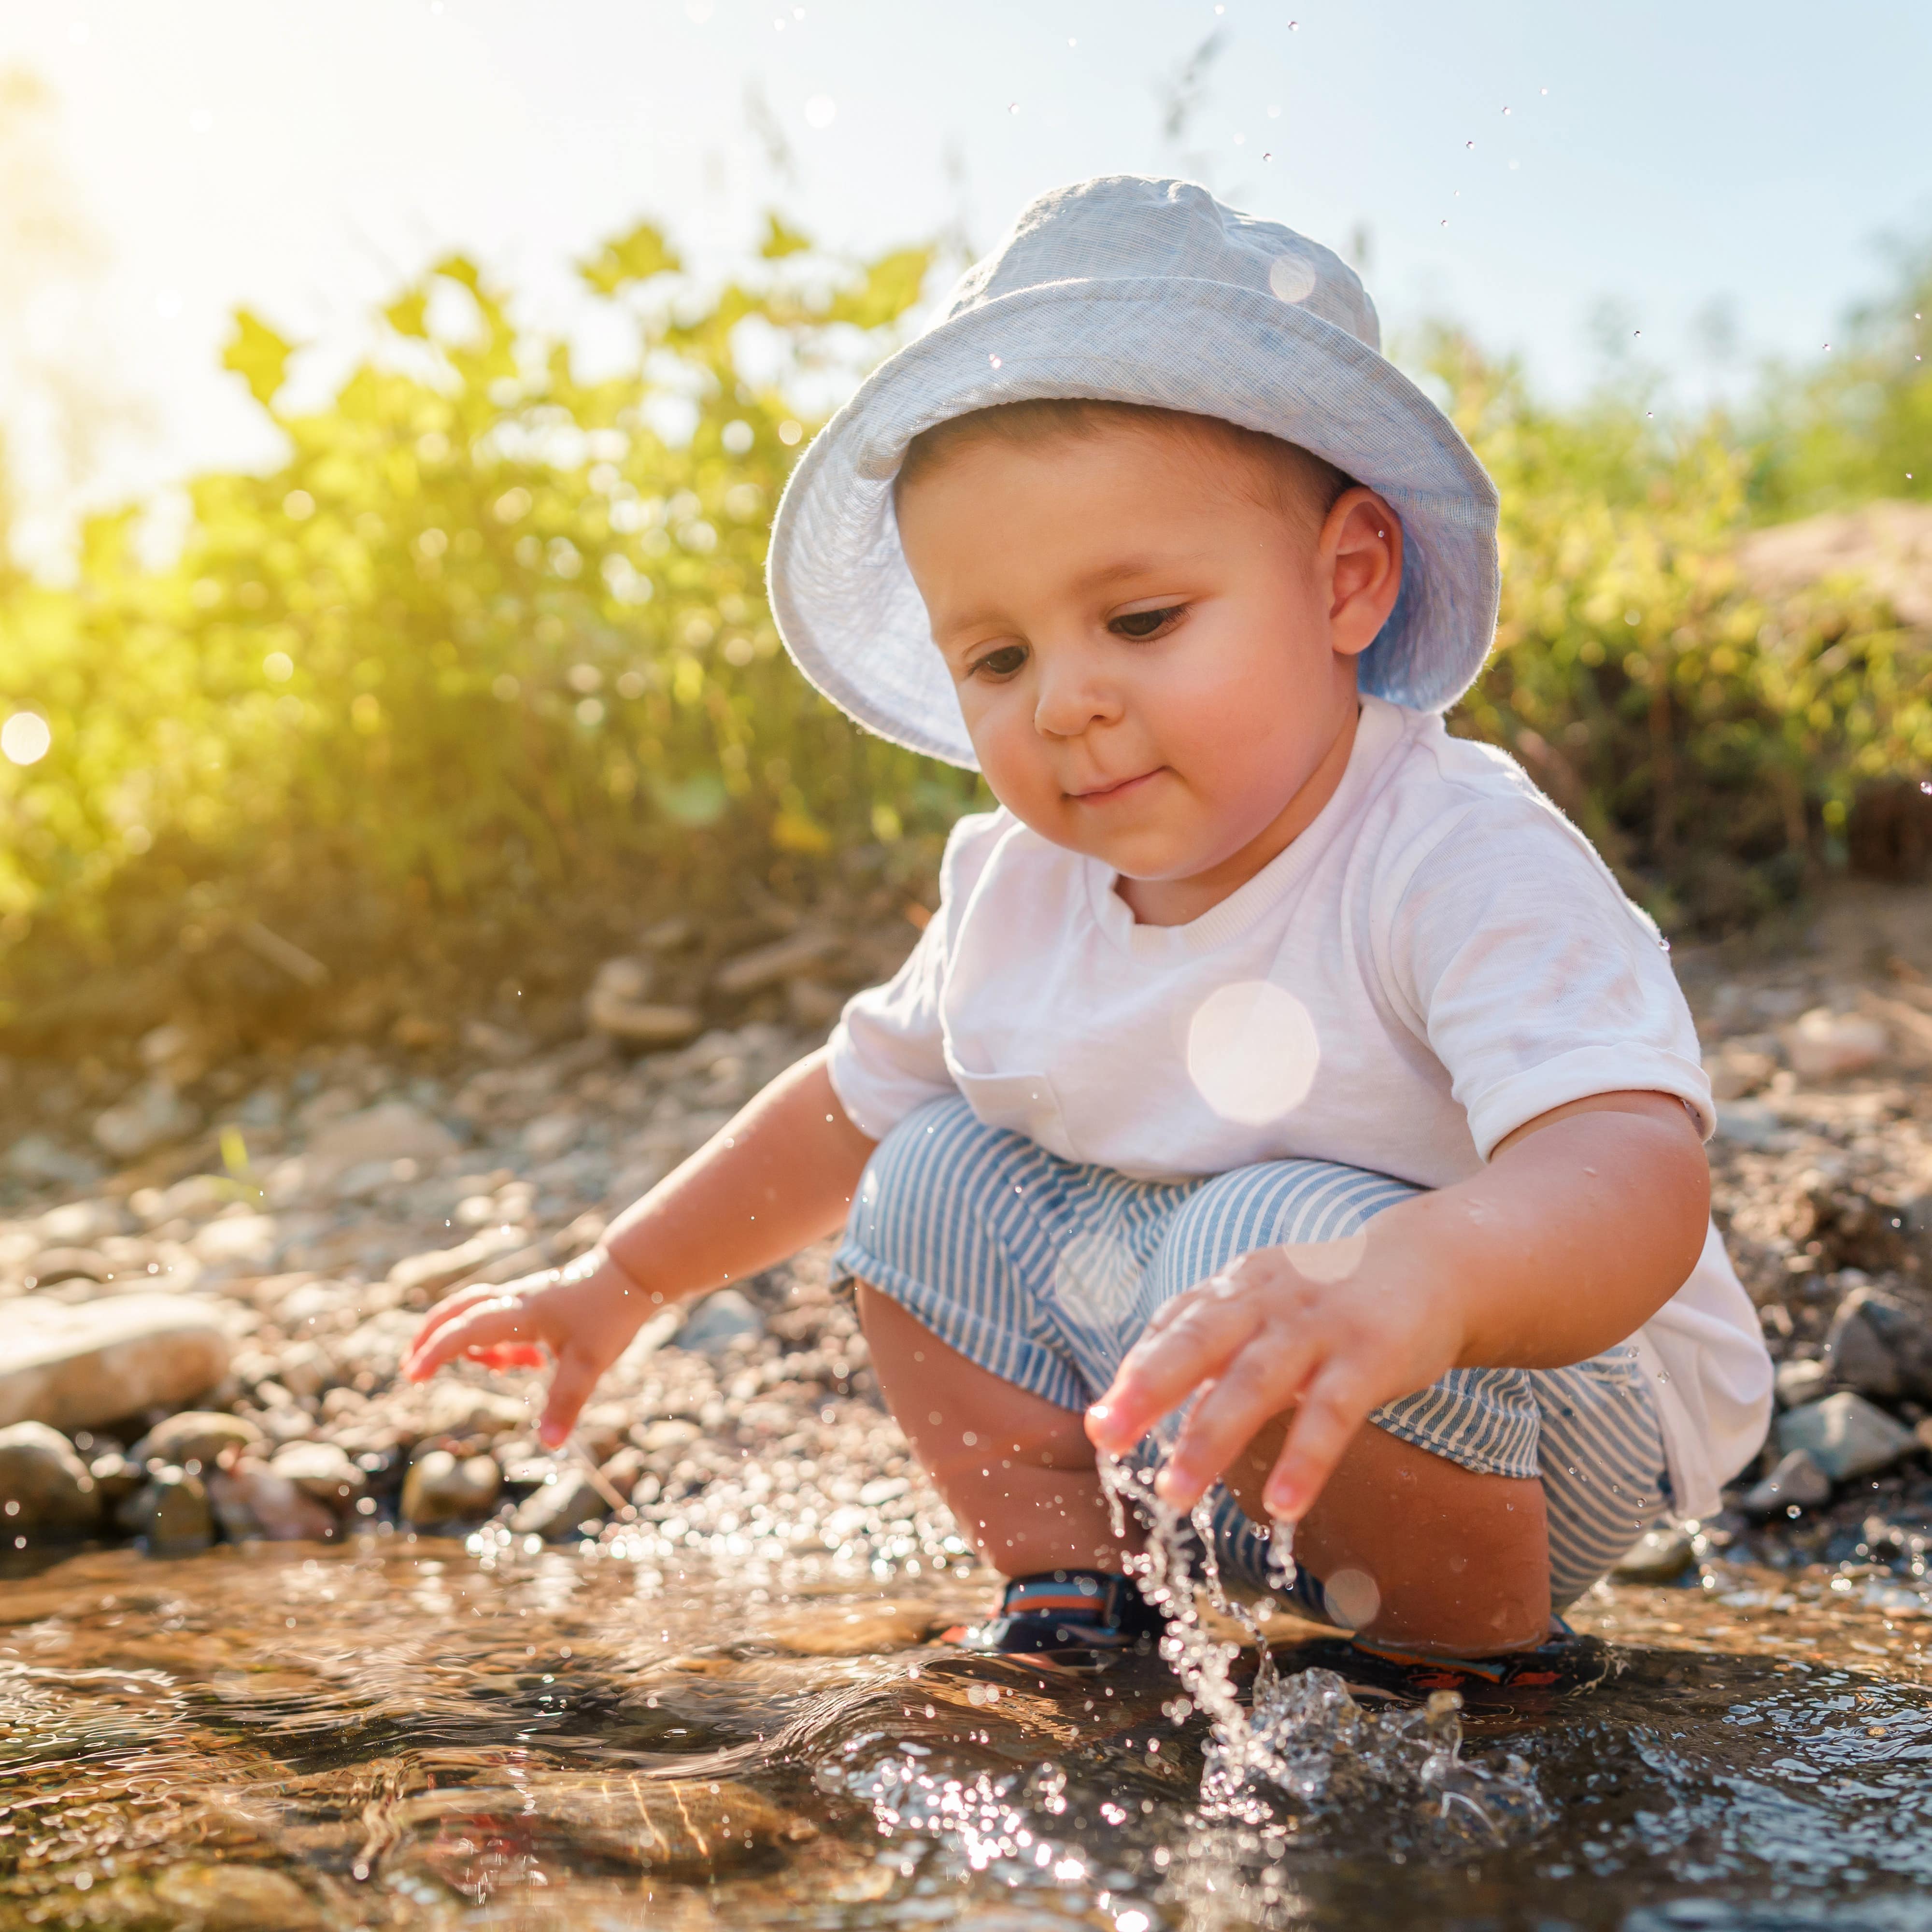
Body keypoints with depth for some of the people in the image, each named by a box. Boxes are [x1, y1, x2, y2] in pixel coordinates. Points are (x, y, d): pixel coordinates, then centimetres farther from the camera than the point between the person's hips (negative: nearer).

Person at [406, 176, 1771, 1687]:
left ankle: (1482, 1650, -10)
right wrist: (620, 1284, 16)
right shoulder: (1018, 887, -7)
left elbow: (1637, 1172, -45)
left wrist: (1407, 1278, -66)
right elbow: (855, 1100, 11)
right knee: (938, 1183, -1)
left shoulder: (1462, 865, -29)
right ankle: (1071, 1602, 7)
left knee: (1278, 1240, -33)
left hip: (1552, 1457, -6)